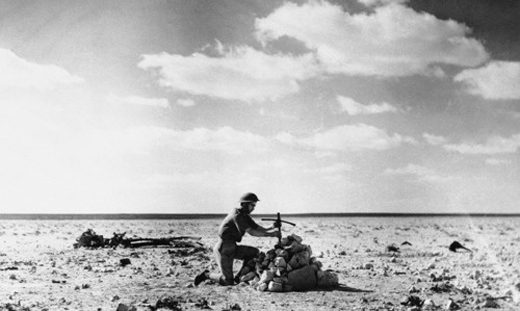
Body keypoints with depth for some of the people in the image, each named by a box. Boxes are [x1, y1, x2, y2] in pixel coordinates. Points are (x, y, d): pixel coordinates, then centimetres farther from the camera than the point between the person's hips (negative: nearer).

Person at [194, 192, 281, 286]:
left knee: (255, 252, 0)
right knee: (228, 281, -8)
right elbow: (251, 232, -25)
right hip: (223, 250, -9)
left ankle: (238, 277, 5)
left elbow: (258, 228, 5)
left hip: (232, 248, 9)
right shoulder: (237, 215, -20)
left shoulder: (244, 216, 10)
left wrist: (270, 228, -14)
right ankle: (206, 275, 14)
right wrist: (270, 234, -24)